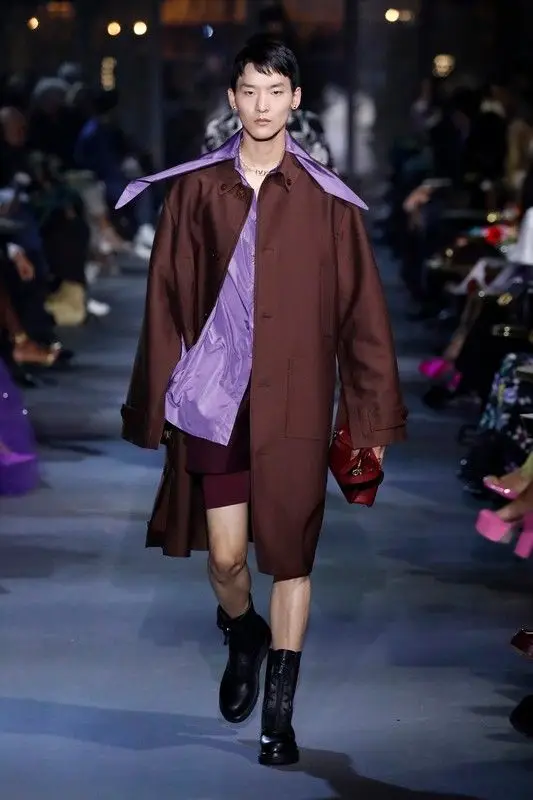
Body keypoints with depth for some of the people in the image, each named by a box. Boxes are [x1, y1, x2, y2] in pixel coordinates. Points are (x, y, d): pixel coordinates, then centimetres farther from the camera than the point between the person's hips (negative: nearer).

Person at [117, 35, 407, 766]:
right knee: (225, 554, 2)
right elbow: (167, 298, 5)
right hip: (216, 396, 1)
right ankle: (243, 638, 36)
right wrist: (156, 400, 3)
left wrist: (371, 416, -3)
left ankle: (279, 712, 15)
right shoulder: (195, 190, 1)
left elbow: (360, 309, -1)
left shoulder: (327, 201, -2)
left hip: (294, 402, -1)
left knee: (290, 554, 3)